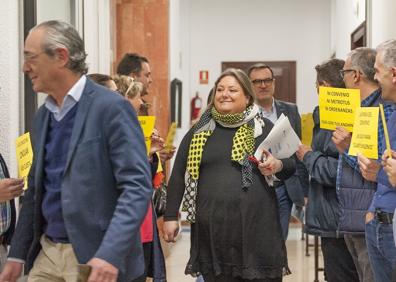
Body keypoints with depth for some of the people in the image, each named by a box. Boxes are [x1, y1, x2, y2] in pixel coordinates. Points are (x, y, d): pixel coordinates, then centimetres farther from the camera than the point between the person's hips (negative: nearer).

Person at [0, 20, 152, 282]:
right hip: (46, 252, 7)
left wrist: (110, 255, -27)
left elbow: (137, 186, -18)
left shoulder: (111, 107, -12)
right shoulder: (43, 115, 11)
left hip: (94, 257, -7)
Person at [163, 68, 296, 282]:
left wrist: (278, 166, -14)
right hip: (213, 229, 1)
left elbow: (292, 166, 9)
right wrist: (170, 217, 6)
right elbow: (178, 176, 11)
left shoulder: (264, 128, 6)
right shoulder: (199, 131, 10)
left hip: (256, 226, -1)